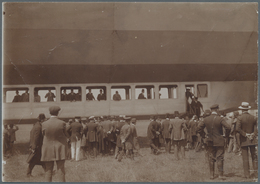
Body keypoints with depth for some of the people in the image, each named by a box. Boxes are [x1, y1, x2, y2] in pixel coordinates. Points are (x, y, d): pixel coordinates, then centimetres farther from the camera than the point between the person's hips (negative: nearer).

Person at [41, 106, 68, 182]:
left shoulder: (44, 124, -8)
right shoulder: (62, 123, -11)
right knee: (60, 170, 4)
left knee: (48, 171, 9)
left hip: (48, 150, 1)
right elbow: (65, 135, 1)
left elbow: (43, 135, 5)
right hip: (60, 150, -1)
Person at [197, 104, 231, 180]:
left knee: (211, 158, 10)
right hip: (219, 141, -3)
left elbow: (199, 128, 2)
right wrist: (226, 135, -4)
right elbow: (228, 127, -20)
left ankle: (211, 174, 13)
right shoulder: (220, 119, -12)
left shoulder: (206, 119, 0)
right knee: (220, 158, 4)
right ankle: (220, 174, 4)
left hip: (210, 142, 4)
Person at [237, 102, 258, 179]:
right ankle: (256, 173, 9)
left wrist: (245, 134, -9)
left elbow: (238, 129, -18)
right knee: (254, 156, 9)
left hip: (244, 140, -3)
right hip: (252, 140, 3)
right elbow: (256, 129, 0)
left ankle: (247, 174, 4)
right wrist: (253, 136, -4)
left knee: (245, 157, 2)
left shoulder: (240, 118, -10)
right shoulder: (254, 118, 2)